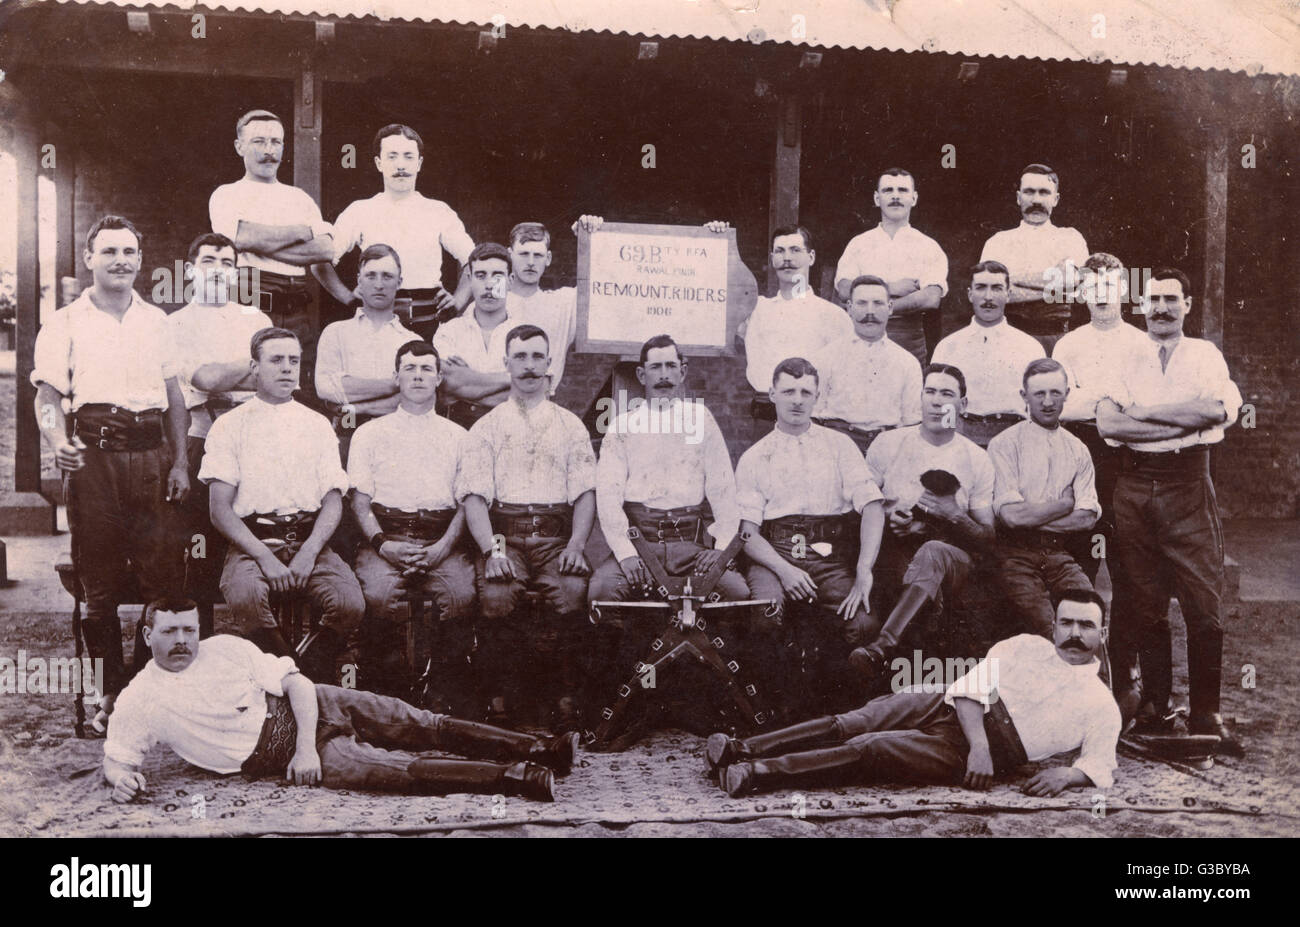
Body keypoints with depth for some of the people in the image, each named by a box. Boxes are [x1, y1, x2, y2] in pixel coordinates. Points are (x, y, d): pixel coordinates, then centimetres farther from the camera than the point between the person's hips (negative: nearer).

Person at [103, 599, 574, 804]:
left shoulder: (226, 648, 2)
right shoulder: (139, 701, -3)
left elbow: (297, 682, -2)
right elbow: (115, 757, 3)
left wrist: (306, 745, -17)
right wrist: (121, 777, -23)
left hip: (306, 709, 4)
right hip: (270, 754, -4)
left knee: (418, 725, -10)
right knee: (397, 768, -23)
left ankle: (532, 749, -8)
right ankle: (514, 777, -30)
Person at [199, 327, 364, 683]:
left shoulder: (318, 425, 17)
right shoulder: (229, 426, 9)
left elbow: (333, 500, 9)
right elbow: (220, 509, 0)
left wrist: (309, 553, -10)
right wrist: (264, 557, -14)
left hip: (311, 542, 2)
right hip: (252, 542, -2)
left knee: (350, 603, -26)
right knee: (244, 597, -34)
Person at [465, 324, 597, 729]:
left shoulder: (570, 426, 19)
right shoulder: (486, 427, 15)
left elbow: (586, 492, 10)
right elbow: (474, 496, 4)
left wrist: (576, 545, -8)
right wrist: (491, 549, -14)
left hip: (556, 535, 1)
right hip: (503, 533, 0)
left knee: (572, 590, -30)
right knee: (497, 594, -31)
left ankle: (565, 692, -15)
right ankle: (507, 690, -12)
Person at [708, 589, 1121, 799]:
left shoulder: (1101, 707, 8)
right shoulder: (1024, 646, 11)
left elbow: (1102, 767, 4)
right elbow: (970, 688, 1)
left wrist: (1066, 774, -19)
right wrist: (979, 746, -17)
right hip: (945, 706, 3)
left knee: (870, 748, -25)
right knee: (850, 724, -21)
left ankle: (756, 774, -32)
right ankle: (744, 749, -22)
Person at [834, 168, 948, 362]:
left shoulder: (928, 247, 8)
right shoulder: (859, 244, 12)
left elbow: (932, 298, -7)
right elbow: (844, 290, -3)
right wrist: (889, 288, -11)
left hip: (910, 340, -1)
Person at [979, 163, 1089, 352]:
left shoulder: (1070, 237, 14)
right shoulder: (998, 241, 13)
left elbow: (1073, 280, -5)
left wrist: (1015, 276, -5)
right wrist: (1051, 291, -8)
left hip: (1056, 337, 0)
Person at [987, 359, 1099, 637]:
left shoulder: (1078, 450, 15)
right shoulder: (1005, 444, 0)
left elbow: (1087, 517, 4)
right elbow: (1011, 514, -11)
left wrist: (1032, 516, -6)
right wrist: (1066, 503, -1)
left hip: (1059, 553, 4)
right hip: (1016, 554, -4)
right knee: (1047, 630, -24)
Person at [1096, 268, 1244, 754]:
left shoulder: (1205, 355, 9)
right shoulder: (1127, 361, 13)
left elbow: (1217, 408, -11)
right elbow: (1107, 422, -4)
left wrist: (1143, 412, -8)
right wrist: (1182, 421, -10)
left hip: (1188, 483, -2)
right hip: (1135, 488, 2)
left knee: (1205, 604, -6)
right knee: (1144, 605, 5)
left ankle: (1206, 715, 3)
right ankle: (1154, 708, 15)